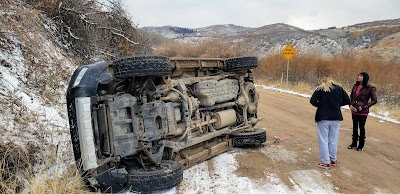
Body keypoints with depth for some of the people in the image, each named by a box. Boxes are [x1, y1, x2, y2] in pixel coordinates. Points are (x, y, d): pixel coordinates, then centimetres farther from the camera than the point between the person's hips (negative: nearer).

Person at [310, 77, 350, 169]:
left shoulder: (320, 89, -4)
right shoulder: (339, 88, 5)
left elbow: (312, 101, -12)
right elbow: (347, 100, 5)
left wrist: (320, 105, 4)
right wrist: (337, 104, 12)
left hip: (323, 118, -3)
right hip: (336, 118, 3)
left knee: (323, 140, 3)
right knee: (333, 139, 14)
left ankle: (325, 162, 5)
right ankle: (333, 159, 25)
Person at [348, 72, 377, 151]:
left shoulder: (370, 88, -11)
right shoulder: (355, 86, 4)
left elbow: (374, 100, -9)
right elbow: (351, 96, 14)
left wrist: (364, 107, -14)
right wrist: (350, 105, -2)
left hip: (363, 112, -5)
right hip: (354, 111, 5)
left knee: (361, 128, 7)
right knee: (355, 127, 15)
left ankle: (361, 145, 22)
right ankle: (354, 143, 29)